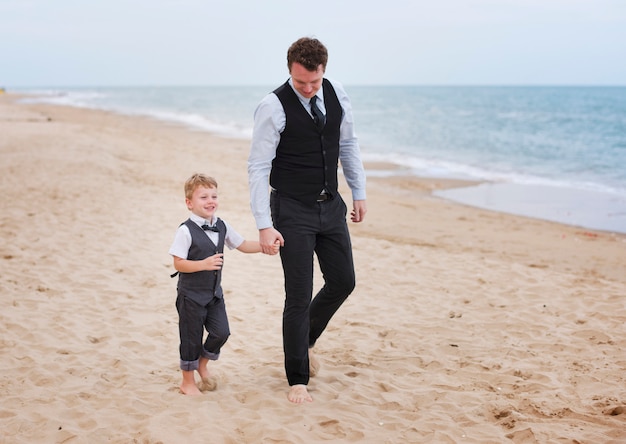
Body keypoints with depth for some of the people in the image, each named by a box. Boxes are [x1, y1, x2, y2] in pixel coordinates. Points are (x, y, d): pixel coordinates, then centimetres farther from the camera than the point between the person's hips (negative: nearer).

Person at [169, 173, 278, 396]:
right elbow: (178, 263, -19)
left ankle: (203, 365, 31)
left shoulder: (221, 226, 1)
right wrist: (204, 264, -31)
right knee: (191, 338, 4)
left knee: (221, 332, 3)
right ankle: (187, 381, 23)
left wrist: (265, 247, -6)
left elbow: (242, 245, 9)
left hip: (214, 292, 6)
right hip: (191, 294, -6)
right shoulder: (186, 231, -18)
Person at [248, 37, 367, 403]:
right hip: (292, 211, -6)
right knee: (299, 296, -3)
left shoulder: (337, 94, -2)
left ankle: (306, 339, 38)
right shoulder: (274, 107, -18)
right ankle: (298, 380, 11)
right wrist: (264, 225, -21)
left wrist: (360, 193, 11)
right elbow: (258, 167, -17)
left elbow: (348, 144, 11)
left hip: (331, 205, 6)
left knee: (343, 281, 11)